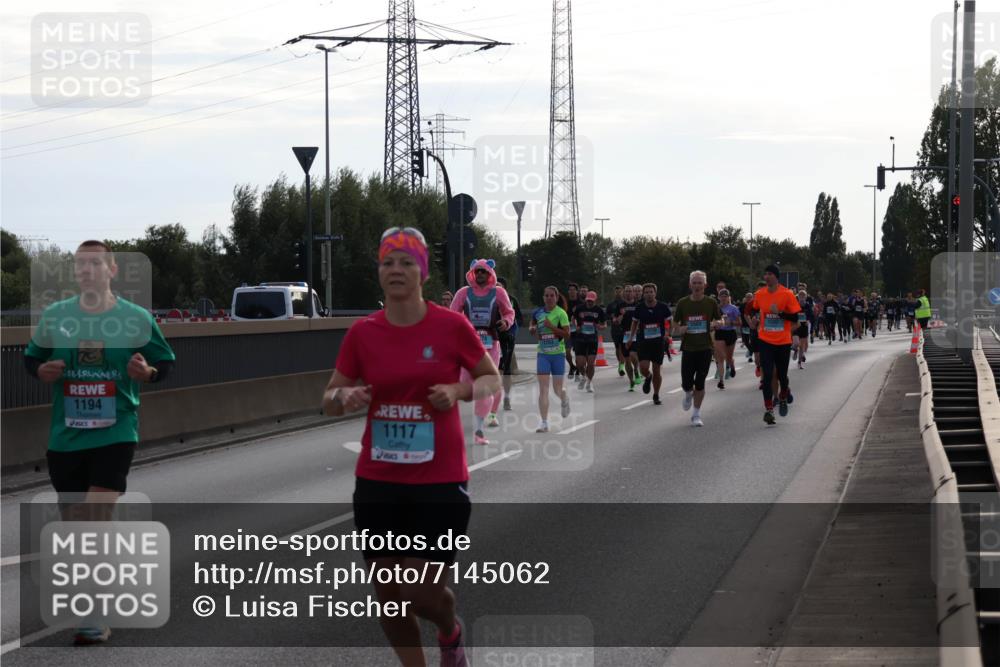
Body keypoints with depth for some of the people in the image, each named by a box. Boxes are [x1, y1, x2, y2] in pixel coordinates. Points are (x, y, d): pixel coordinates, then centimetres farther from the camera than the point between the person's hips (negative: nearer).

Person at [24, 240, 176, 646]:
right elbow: (31, 358, 13)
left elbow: (165, 363, 6)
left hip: (115, 434, -3)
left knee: (96, 523, -13)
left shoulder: (137, 318, -3)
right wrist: (42, 371, -9)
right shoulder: (54, 315, 2)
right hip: (64, 436, 3)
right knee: (74, 525, 11)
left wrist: (147, 372, -16)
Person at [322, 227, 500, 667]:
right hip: (377, 482, 3)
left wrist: (460, 390, -15)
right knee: (388, 595, 6)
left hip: (441, 482, -3)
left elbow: (492, 380, 5)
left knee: (424, 594, -4)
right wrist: (345, 397, -17)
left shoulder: (452, 326, -7)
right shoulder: (362, 333, 0)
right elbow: (329, 400, 7)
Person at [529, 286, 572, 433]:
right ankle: (544, 423, -9)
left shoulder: (561, 313, -9)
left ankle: (565, 400, 46)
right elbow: (532, 324, 21)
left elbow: (567, 335, -14)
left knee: (557, 389, 8)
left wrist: (551, 327, -23)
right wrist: (532, 328, -2)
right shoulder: (538, 312, 3)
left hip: (558, 354, -2)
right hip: (542, 354, 2)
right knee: (543, 389, -8)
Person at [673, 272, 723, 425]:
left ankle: (696, 414, 9)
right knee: (686, 382, -1)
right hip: (688, 348, 1)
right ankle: (689, 394, 36)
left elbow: (720, 320, 11)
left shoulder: (711, 303, 0)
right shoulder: (682, 303, 1)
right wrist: (680, 329, -14)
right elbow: (675, 325, 9)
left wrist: (715, 324, -12)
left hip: (705, 348, -1)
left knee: (700, 382, -2)